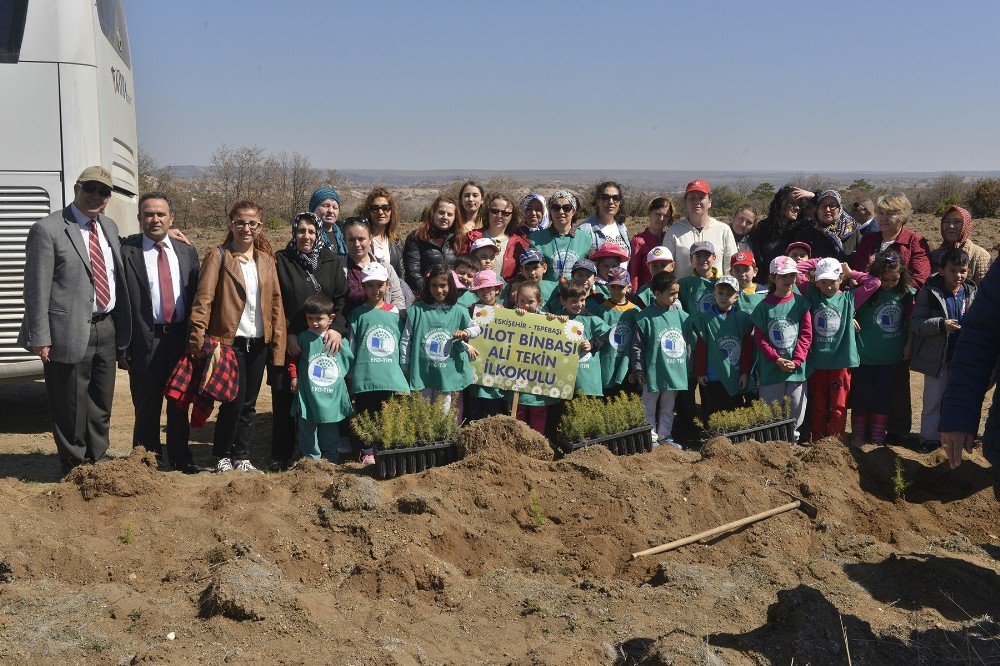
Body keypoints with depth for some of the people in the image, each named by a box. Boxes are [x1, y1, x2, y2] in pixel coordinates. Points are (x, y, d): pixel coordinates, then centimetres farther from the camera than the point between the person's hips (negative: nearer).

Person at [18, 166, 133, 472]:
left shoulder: (109, 227, 11)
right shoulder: (47, 230, -10)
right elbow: (36, 289, -12)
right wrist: (40, 338, -15)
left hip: (107, 329, 7)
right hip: (70, 332, -6)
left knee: (102, 405, 17)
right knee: (70, 409, 6)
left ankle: (98, 461, 32)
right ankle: (75, 467, 22)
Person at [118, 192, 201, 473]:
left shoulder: (187, 252, 10)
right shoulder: (126, 252, -3)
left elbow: (197, 296, 11)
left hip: (182, 339, 3)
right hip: (145, 341, -3)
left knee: (180, 403, 14)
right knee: (146, 407, 6)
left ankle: (181, 458, 27)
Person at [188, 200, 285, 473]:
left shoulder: (266, 261, 13)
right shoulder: (218, 256, -2)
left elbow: (276, 303, 12)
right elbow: (203, 298, -10)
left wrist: (277, 344, 5)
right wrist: (198, 337, -20)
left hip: (258, 344, 5)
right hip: (229, 341, -5)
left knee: (249, 404, 10)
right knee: (234, 401, -6)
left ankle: (241, 457, 20)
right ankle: (222, 456, 12)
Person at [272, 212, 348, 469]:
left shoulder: (332, 261, 10)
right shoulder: (280, 261, 3)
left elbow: (342, 299, 5)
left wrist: (337, 328, -10)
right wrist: (287, 334, -10)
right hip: (288, 342, -2)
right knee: (284, 399, 0)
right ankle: (282, 455, 11)